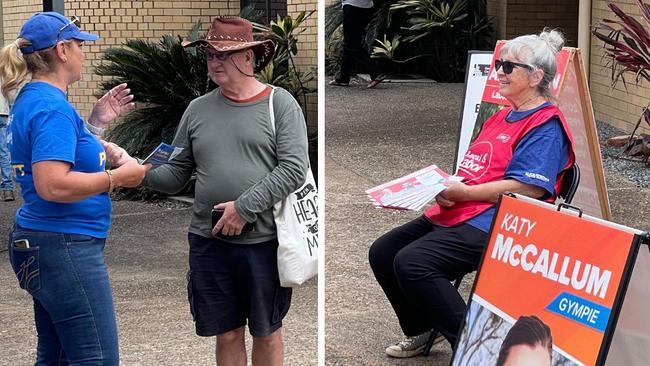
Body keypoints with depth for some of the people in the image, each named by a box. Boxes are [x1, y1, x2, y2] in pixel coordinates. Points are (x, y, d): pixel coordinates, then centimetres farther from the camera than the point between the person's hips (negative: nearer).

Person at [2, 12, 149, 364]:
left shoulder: (30, 99, 12)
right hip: (65, 246, -11)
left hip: (40, 243, 11)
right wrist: (118, 177, -18)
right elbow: (52, 186, -27)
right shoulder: (52, 107, -18)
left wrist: (95, 122, 16)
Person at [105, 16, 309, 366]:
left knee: (267, 333, 10)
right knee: (228, 335, 11)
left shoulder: (280, 103, -3)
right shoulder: (198, 109, 8)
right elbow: (174, 175, 9)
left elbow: (294, 169, -12)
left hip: (264, 241, -3)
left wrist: (244, 208, -17)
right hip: (209, 242, 3)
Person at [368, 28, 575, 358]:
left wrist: (463, 192, -16)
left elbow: (529, 188, -21)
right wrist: (445, 188, 0)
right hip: (456, 214, 10)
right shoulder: (501, 117, 22)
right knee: (382, 253, 4)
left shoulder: (545, 125, -10)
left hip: (493, 222, -10)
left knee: (411, 262, -27)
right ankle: (420, 332, 17)